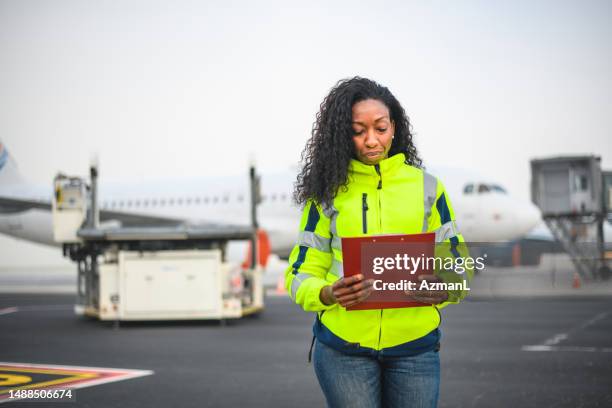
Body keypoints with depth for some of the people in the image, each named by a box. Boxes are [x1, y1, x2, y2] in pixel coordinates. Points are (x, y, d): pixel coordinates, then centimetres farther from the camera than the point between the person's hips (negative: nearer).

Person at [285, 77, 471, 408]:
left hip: (414, 346, 1)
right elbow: (301, 275, 3)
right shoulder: (327, 192, 2)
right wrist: (328, 294, -19)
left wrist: (445, 290, -15)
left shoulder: (426, 187, 6)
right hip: (343, 346, -1)